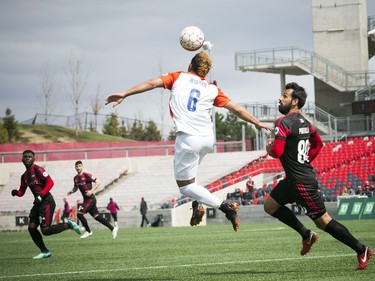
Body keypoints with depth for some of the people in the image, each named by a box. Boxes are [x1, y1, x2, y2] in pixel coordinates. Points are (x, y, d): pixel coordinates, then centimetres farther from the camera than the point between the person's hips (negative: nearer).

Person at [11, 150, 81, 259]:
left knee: (45, 230, -13)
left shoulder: (37, 169, -9)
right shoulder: (24, 176, 16)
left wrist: (40, 195, -22)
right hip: (38, 203, 9)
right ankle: (45, 252, 12)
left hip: (46, 202, -9)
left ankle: (69, 225, 5)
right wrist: (16, 192, -2)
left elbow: (50, 182, -16)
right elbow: (22, 192, 21)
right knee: (31, 228, 3)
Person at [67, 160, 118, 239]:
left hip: (90, 199, -8)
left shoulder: (86, 175, -13)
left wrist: (91, 191, -23)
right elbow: (76, 187, 24)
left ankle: (88, 231, -1)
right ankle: (113, 228, 14)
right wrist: (71, 191, 2)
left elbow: (98, 182, -14)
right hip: (86, 199, 8)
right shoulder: (76, 178, 10)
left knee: (79, 213, -14)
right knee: (96, 216, 7)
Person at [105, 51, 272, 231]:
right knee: (188, 174, 33)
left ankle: (224, 206, -11)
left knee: (185, 186, 4)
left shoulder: (179, 77, 9)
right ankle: (198, 204, 15)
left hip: (188, 139, -5)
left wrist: (124, 94, -2)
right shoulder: (212, 89, 14)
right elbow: (236, 109, 13)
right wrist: (257, 123, 26)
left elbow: (152, 83, -1)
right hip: (208, 139, 5)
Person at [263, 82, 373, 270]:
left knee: (323, 221, -3)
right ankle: (306, 235, 15)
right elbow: (318, 144, 25)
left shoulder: (284, 123, -17)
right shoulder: (304, 122, 11)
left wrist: (269, 149, -3)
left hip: (301, 182, -9)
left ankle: (361, 250, 1)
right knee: (270, 205, 15)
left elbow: (277, 151, -25)